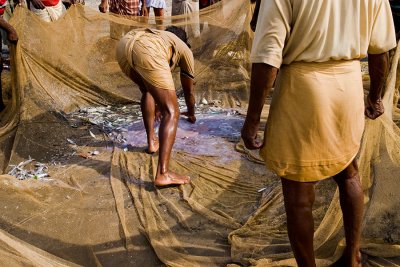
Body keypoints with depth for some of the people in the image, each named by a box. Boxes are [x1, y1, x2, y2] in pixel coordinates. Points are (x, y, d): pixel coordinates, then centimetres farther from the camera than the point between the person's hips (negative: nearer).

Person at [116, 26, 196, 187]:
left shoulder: (157, 36, 47)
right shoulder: (185, 50, 36)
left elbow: (155, 83, 58)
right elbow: (188, 91, 46)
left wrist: (158, 105, 73)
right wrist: (191, 113, 65)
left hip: (123, 44, 6)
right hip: (147, 53, -6)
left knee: (147, 90, 34)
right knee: (171, 113, -1)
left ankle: (151, 142, 37)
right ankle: (163, 174, -11)